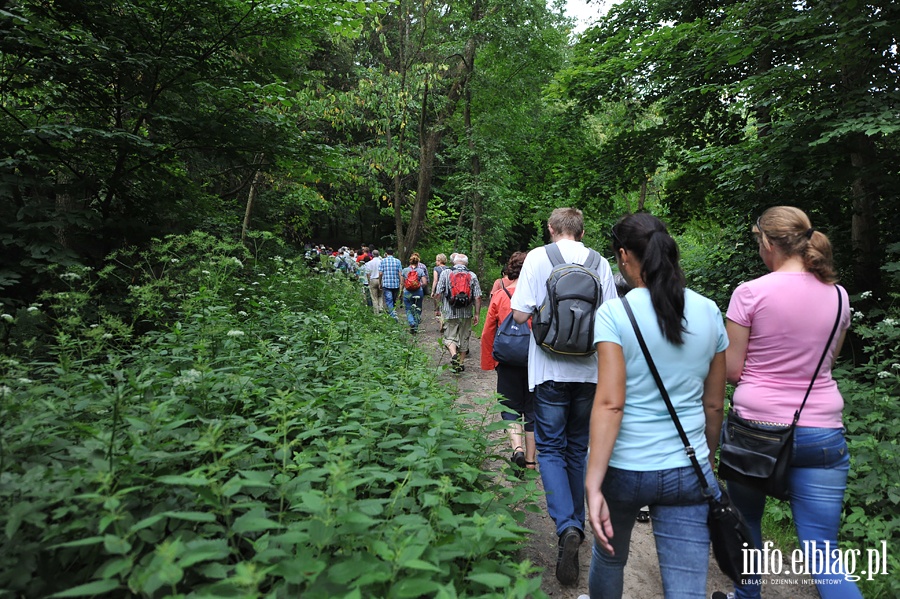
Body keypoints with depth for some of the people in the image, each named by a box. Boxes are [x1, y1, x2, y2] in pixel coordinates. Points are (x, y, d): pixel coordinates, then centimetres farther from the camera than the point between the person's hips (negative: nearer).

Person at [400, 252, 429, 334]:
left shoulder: (404, 270, -1)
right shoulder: (421, 271, -4)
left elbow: (402, 283, 2)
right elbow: (425, 283, -10)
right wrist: (420, 286, 9)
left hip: (407, 292, 0)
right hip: (418, 292, 0)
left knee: (408, 310, 8)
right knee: (417, 309, 13)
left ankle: (412, 323, -16)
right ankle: (416, 327, 13)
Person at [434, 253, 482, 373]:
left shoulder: (445, 273, -2)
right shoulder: (472, 275, 1)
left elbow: (438, 293, -5)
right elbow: (478, 297, -3)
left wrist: (440, 308, 10)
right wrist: (477, 314, 4)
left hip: (449, 312, -2)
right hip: (467, 313, 2)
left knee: (449, 336, 8)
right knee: (464, 338, 15)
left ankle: (454, 354, -18)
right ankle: (461, 363, 22)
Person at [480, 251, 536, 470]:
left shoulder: (499, 296, -4)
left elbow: (487, 333, -1)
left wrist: (487, 362, 9)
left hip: (508, 361, -1)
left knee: (511, 407, 13)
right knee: (532, 409, 13)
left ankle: (517, 446, -11)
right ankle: (530, 460, 19)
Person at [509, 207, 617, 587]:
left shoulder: (538, 257, -5)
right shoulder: (600, 264, 2)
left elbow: (520, 314, -9)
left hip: (550, 369, -3)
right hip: (590, 370, 3)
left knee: (550, 447, 7)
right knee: (578, 448, 18)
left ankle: (567, 526, -12)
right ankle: (576, 524, 30)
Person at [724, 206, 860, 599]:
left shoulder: (750, 293, -11)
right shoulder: (838, 295, 4)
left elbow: (731, 370, -7)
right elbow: (827, 360, 17)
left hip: (757, 425, -3)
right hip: (822, 430, 3)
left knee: (746, 522, 23)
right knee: (824, 556, 7)